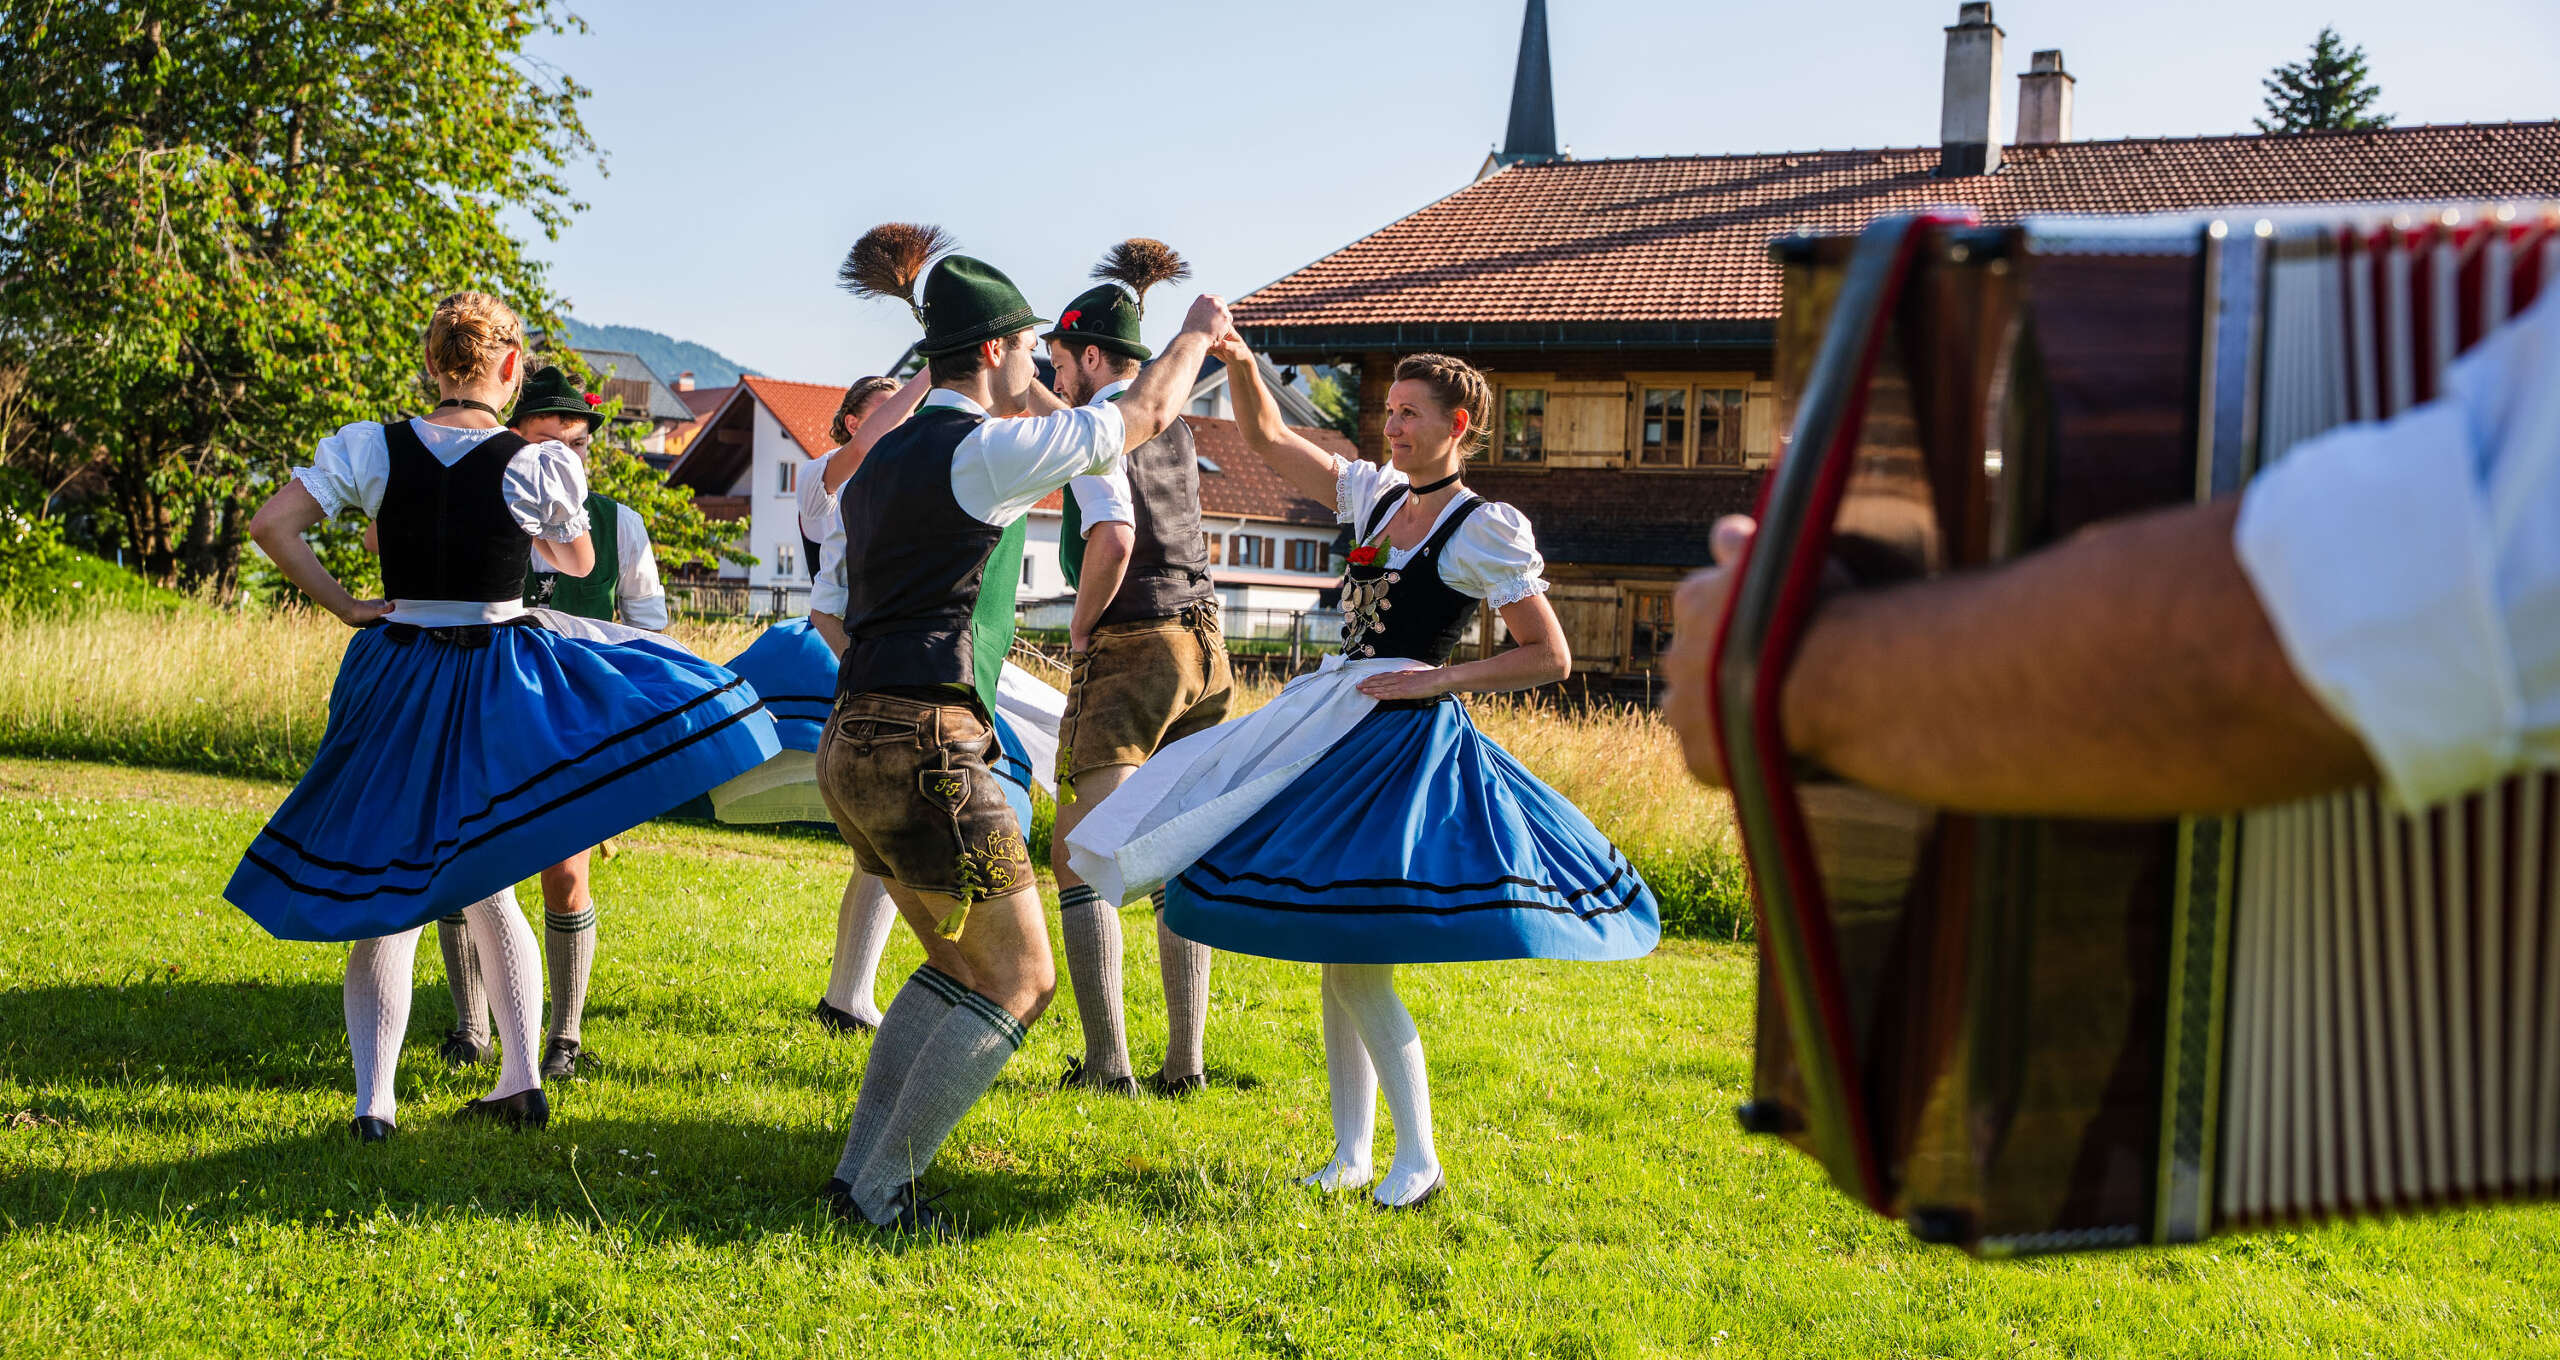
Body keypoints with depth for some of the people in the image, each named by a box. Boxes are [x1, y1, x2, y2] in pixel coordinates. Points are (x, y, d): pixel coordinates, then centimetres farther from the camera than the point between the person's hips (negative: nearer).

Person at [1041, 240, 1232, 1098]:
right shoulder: (1174, 428, 15)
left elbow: (1111, 541, -22)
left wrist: (1080, 632, -8)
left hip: (1128, 650, -7)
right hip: (1204, 647, 8)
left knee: (1081, 859, -1)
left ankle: (1108, 1062, -8)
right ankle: (1186, 1062, 10)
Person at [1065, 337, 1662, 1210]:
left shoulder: (1483, 531, -9)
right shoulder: (1378, 496, 11)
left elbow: (1550, 657, -9)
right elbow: (1268, 439, 16)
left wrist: (1438, 679, -16)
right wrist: (1240, 365, -1)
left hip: (1407, 744, -8)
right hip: (1340, 734, 8)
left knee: (1357, 960, -12)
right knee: (1335, 956, 10)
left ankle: (1416, 1157, -2)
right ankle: (1350, 1152, 18)